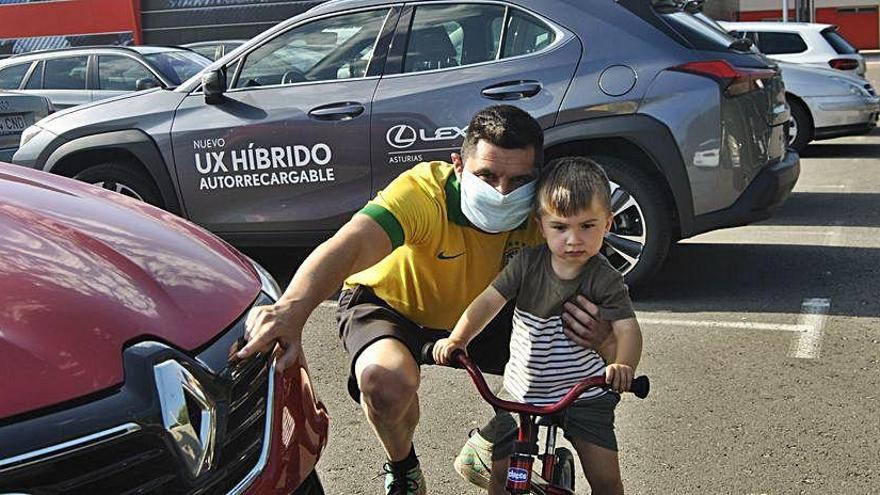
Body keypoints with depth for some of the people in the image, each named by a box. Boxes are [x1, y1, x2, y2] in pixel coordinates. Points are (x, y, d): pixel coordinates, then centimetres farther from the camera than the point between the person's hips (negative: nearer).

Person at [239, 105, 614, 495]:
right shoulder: (423, 192, -36)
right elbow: (351, 245, -52)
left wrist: (593, 326, -39)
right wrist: (292, 308, -71)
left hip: (475, 313, 5)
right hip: (389, 303, -4)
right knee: (386, 380, -37)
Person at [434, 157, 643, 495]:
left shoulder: (605, 280, -16)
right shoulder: (527, 263, -9)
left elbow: (627, 328, -26)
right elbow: (489, 300, -11)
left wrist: (623, 365, -47)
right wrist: (456, 339, -25)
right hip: (522, 393, 2)